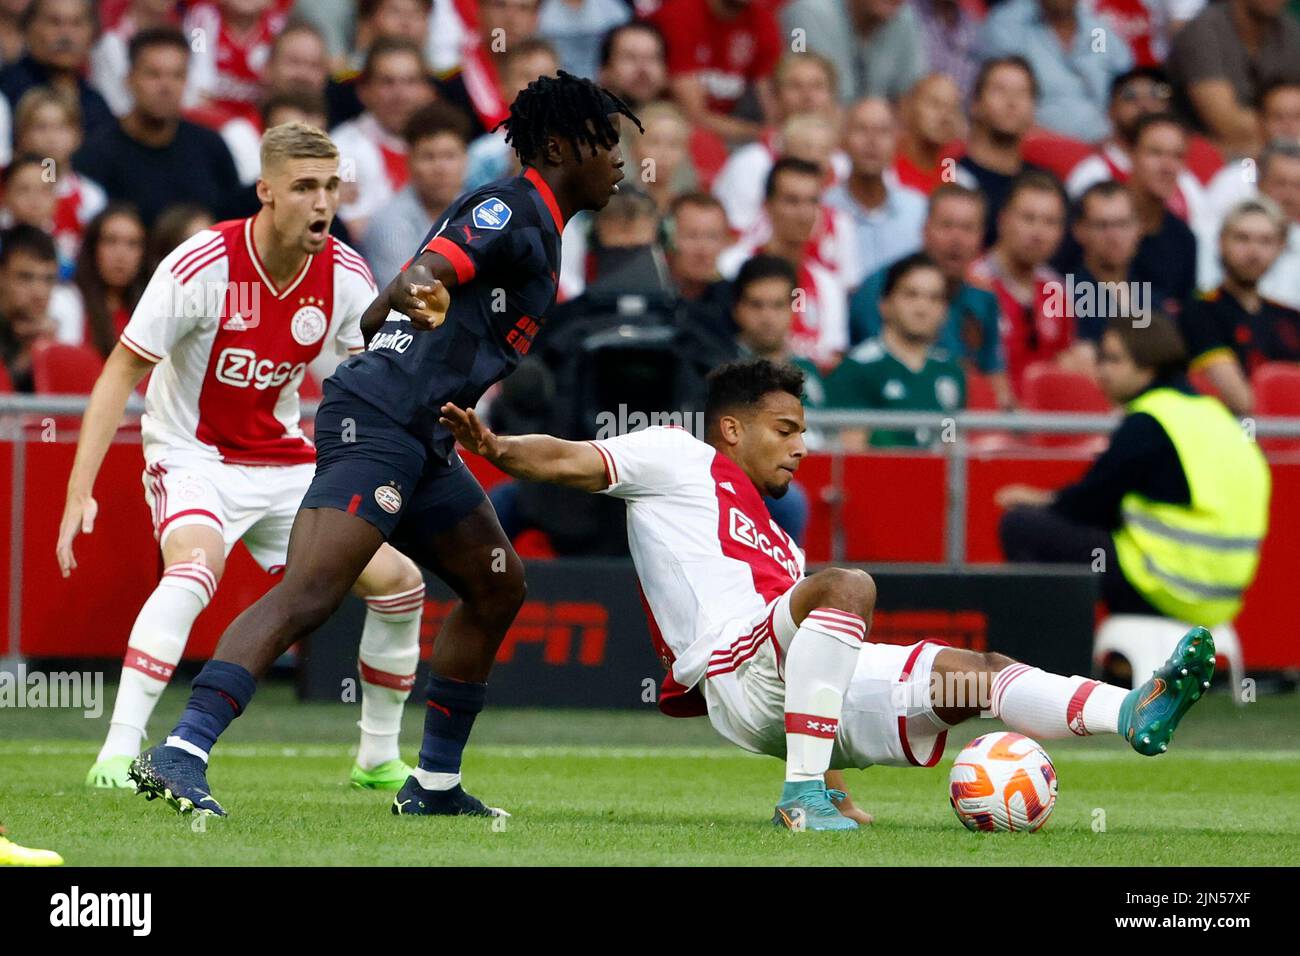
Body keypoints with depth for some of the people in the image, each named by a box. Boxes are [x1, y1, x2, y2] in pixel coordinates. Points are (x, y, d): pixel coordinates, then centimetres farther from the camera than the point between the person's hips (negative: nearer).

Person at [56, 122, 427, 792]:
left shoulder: (345, 276, -8)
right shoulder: (201, 266, -22)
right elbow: (121, 372, -18)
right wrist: (80, 492, -23)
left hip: (284, 462, 6)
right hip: (191, 455, -6)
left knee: (397, 582, 0)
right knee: (195, 566, -36)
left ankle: (378, 759, 21)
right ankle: (117, 756, -37)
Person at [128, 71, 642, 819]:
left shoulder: (534, 226, 23)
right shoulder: (510, 209, -7)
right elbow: (423, 273, -26)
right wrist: (417, 294, -45)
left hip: (423, 443, 11)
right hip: (377, 422, -11)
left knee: (497, 587, 18)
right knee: (311, 593, -22)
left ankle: (436, 785, 22)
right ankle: (181, 754, -32)